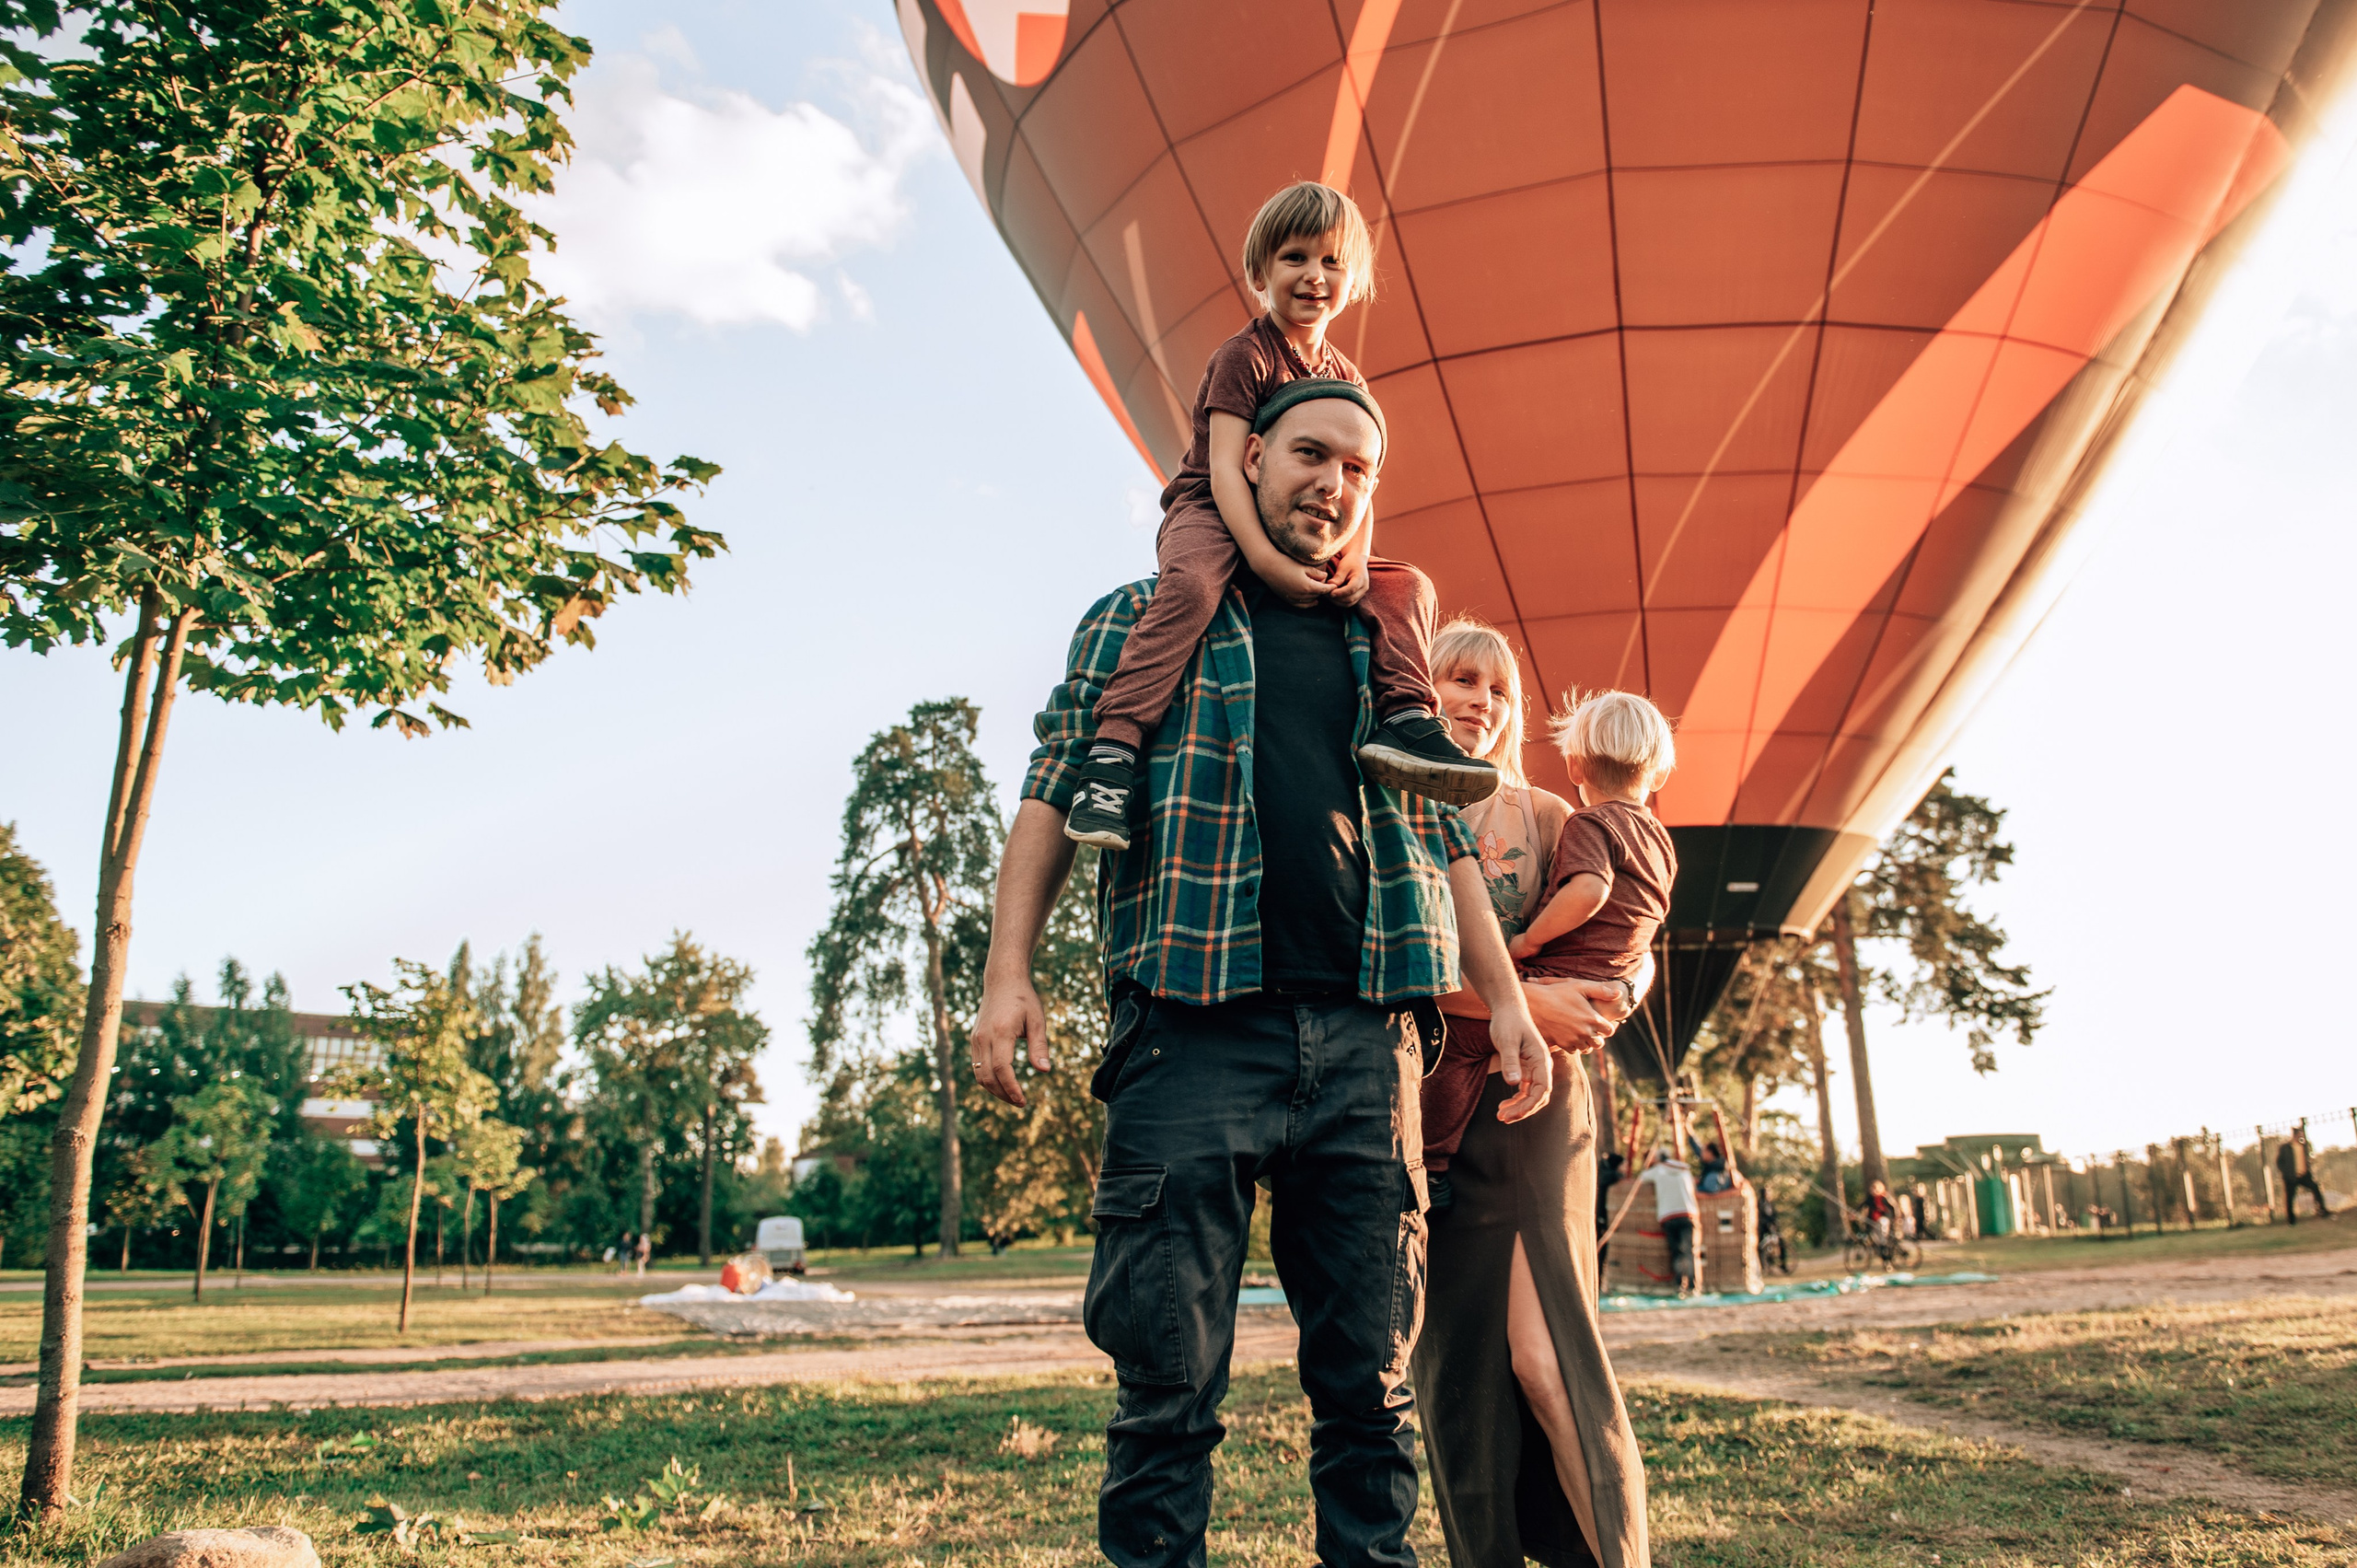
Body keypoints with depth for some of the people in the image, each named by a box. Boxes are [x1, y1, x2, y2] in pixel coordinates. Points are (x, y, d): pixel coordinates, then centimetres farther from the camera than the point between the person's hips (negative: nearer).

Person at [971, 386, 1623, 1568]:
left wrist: (1507, 1002, 14)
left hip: (1365, 1038, 4)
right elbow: (1056, 792, 6)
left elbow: (1442, 839, 23)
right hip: (1193, 1027, -3)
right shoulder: (1145, 618, 13)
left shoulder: (1388, 654, 23)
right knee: (1168, 1371, -3)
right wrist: (1008, 971, -6)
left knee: (1371, 1372, 5)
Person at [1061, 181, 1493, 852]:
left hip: (1300, 539, 7)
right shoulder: (1245, 355, -9)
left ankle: (1403, 719, -16)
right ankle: (1113, 754, -43)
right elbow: (1224, 469, -19)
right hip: (1210, 518, -7)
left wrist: (1354, 558, -15)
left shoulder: (1344, 377, 12)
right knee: (1192, 583, -39)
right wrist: (1264, 559, -32)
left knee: (1407, 586, -6)